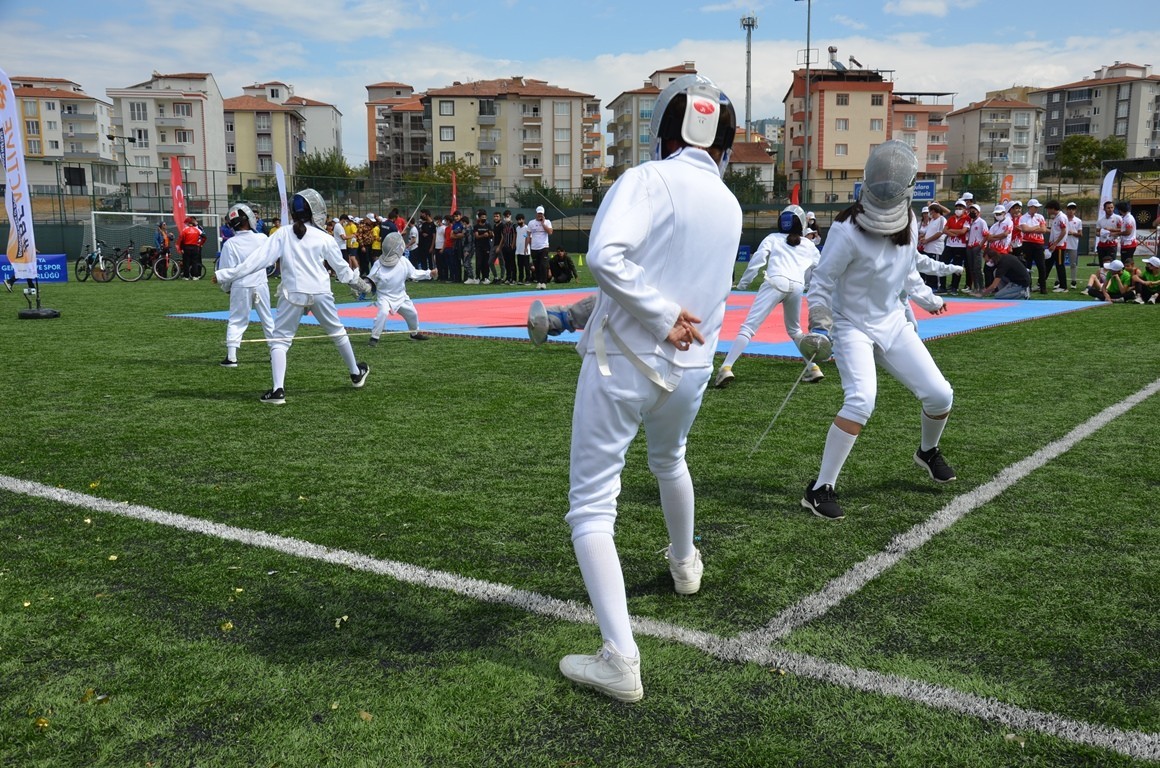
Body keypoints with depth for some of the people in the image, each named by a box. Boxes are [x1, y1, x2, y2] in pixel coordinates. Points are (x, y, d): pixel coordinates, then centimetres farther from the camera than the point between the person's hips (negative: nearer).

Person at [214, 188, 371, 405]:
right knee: (338, 332, 22)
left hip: (293, 293, -1)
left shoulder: (283, 234, 0)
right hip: (320, 292, 1)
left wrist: (228, 274, -2)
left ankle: (278, 390, -11)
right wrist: (360, 284, 30)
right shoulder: (324, 238, 2)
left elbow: (259, 258, -6)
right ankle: (356, 374, 38)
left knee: (280, 340, 3)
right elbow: (341, 268, 12)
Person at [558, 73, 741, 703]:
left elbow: (605, 257, -27)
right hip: (690, 369, 6)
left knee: (591, 507, 0)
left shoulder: (648, 180, -10)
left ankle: (620, 661, -8)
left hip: (623, 362, -6)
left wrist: (661, 316, -18)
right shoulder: (730, 207, 9)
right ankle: (684, 563, 56)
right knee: (670, 462, 34)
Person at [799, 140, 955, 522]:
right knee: (862, 399, -29)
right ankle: (820, 489, -20)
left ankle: (928, 451, 40)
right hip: (853, 326, -6)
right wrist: (819, 327, -26)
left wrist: (926, 297, 27)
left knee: (940, 395, 5)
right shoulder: (848, 231, -23)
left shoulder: (910, 224, -3)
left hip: (892, 323, 6)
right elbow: (821, 282, -16)